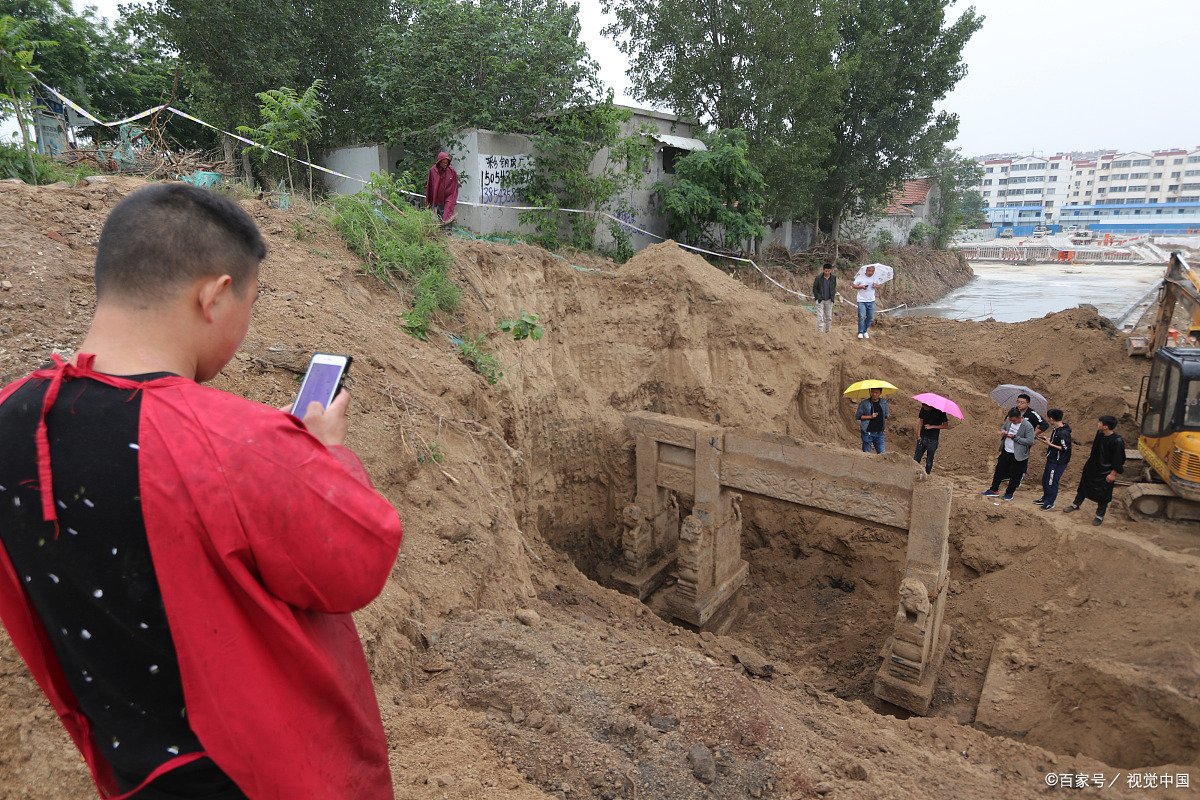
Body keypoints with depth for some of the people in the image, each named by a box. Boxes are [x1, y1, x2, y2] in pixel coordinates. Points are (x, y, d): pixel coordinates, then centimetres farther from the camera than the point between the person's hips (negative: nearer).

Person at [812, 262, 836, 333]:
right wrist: (817, 297, -6)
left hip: (829, 301, 3)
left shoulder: (833, 278, 0)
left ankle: (828, 331, 21)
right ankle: (820, 331, -5)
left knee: (829, 317, 10)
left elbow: (834, 287, 14)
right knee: (820, 317, -7)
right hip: (820, 300, -3)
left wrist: (833, 296, 6)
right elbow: (814, 288, -1)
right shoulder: (818, 278, -9)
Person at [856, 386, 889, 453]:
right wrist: (870, 417, -14)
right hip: (868, 433, -4)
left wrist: (885, 427, 16)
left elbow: (885, 416, 19)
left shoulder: (884, 402, 7)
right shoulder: (864, 404, -6)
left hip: (879, 433, 4)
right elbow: (858, 416, -4)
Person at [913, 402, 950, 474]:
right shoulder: (923, 409, 3)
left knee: (929, 461, 5)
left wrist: (932, 426, -15)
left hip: (932, 441, -3)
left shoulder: (940, 411, -9)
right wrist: (918, 435, 2)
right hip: (922, 438, 3)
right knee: (916, 459, 2)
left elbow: (946, 425, -6)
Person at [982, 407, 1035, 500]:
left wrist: (1015, 437, -25)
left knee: (1014, 476, 8)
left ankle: (1009, 493, 25)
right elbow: (1003, 428, 18)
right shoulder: (1009, 421, 0)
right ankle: (994, 490, 25)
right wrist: (1003, 431, -7)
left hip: (1018, 455, -6)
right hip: (1005, 452, 6)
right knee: (999, 471, 13)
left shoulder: (1028, 426, -20)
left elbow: (1030, 442, -22)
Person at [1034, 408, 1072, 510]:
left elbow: (1066, 449, -24)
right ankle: (1045, 499, 38)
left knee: (1051, 483, 3)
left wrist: (1050, 444, -22)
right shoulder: (1056, 429, 3)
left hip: (1058, 463, -10)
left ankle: (1050, 503, 18)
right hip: (1051, 460, 10)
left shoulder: (1063, 433, -27)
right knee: (1045, 480, 21)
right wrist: (1047, 438, 7)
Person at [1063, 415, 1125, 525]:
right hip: (1092, 467, 7)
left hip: (1105, 472, -7)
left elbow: (1118, 460, -18)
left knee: (1103, 495, 7)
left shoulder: (1117, 441, -26)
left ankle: (1100, 515, 23)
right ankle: (1076, 504, 39)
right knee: (1084, 485, 20)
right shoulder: (1099, 433, -7)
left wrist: (1113, 473, -15)